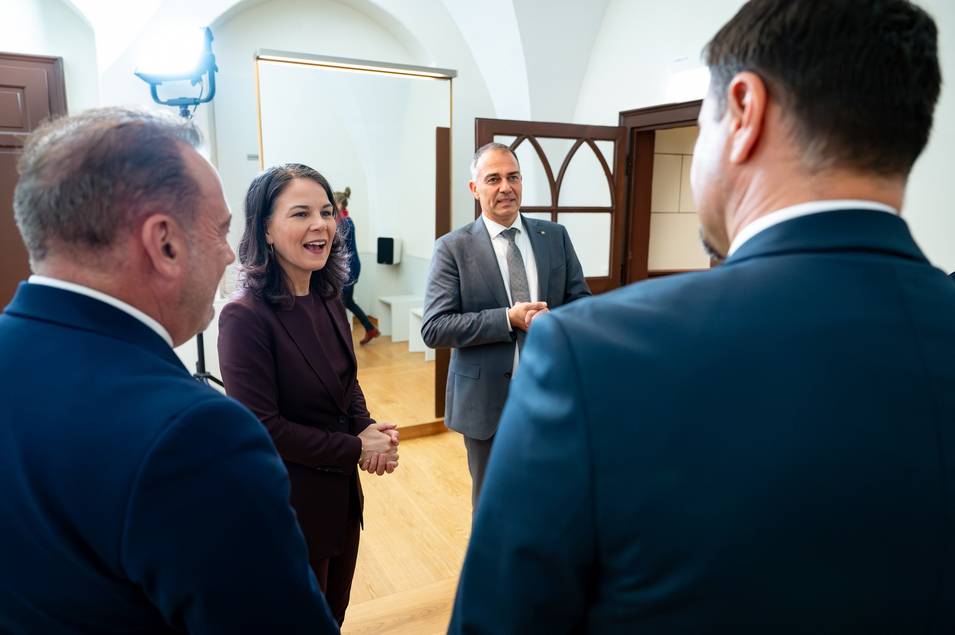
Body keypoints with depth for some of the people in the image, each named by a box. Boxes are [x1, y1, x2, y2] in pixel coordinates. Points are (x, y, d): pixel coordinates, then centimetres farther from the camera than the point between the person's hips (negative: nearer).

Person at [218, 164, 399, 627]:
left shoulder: (328, 301, 0)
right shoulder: (245, 317, -23)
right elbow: (261, 428, -22)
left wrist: (369, 431, -10)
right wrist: (356, 449, -17)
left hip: (341, 491, 7)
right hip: (286, 505, -6)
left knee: (334, 614, 24)